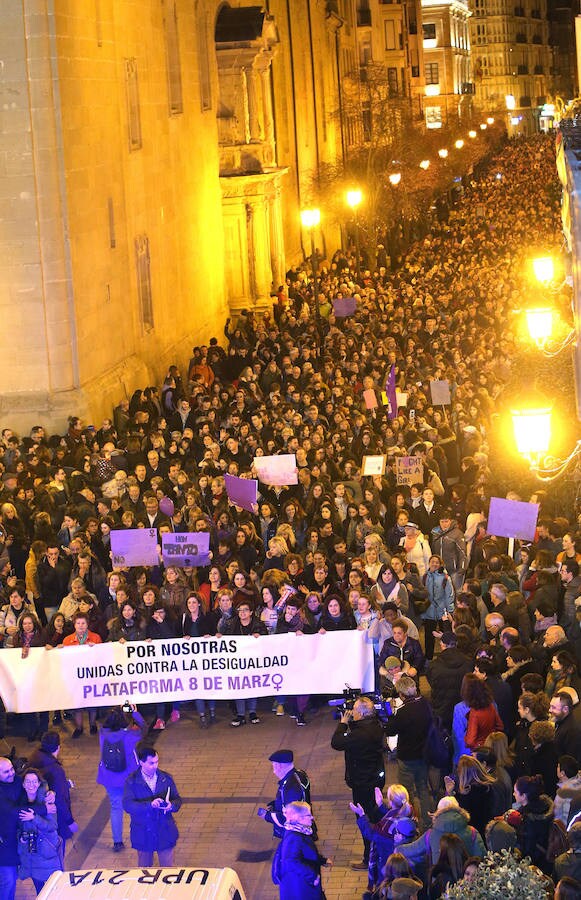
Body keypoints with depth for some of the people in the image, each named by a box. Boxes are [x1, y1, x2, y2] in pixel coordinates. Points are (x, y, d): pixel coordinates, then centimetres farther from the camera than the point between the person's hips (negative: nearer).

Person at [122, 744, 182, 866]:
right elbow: (127, 805, -19)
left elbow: (177, 800, 5)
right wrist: (150, 804, -32)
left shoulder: (166, 778, 0)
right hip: (143, 836, -2)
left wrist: (171, 806, -20)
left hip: (165, 833, 2)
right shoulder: (131, 781, -10)